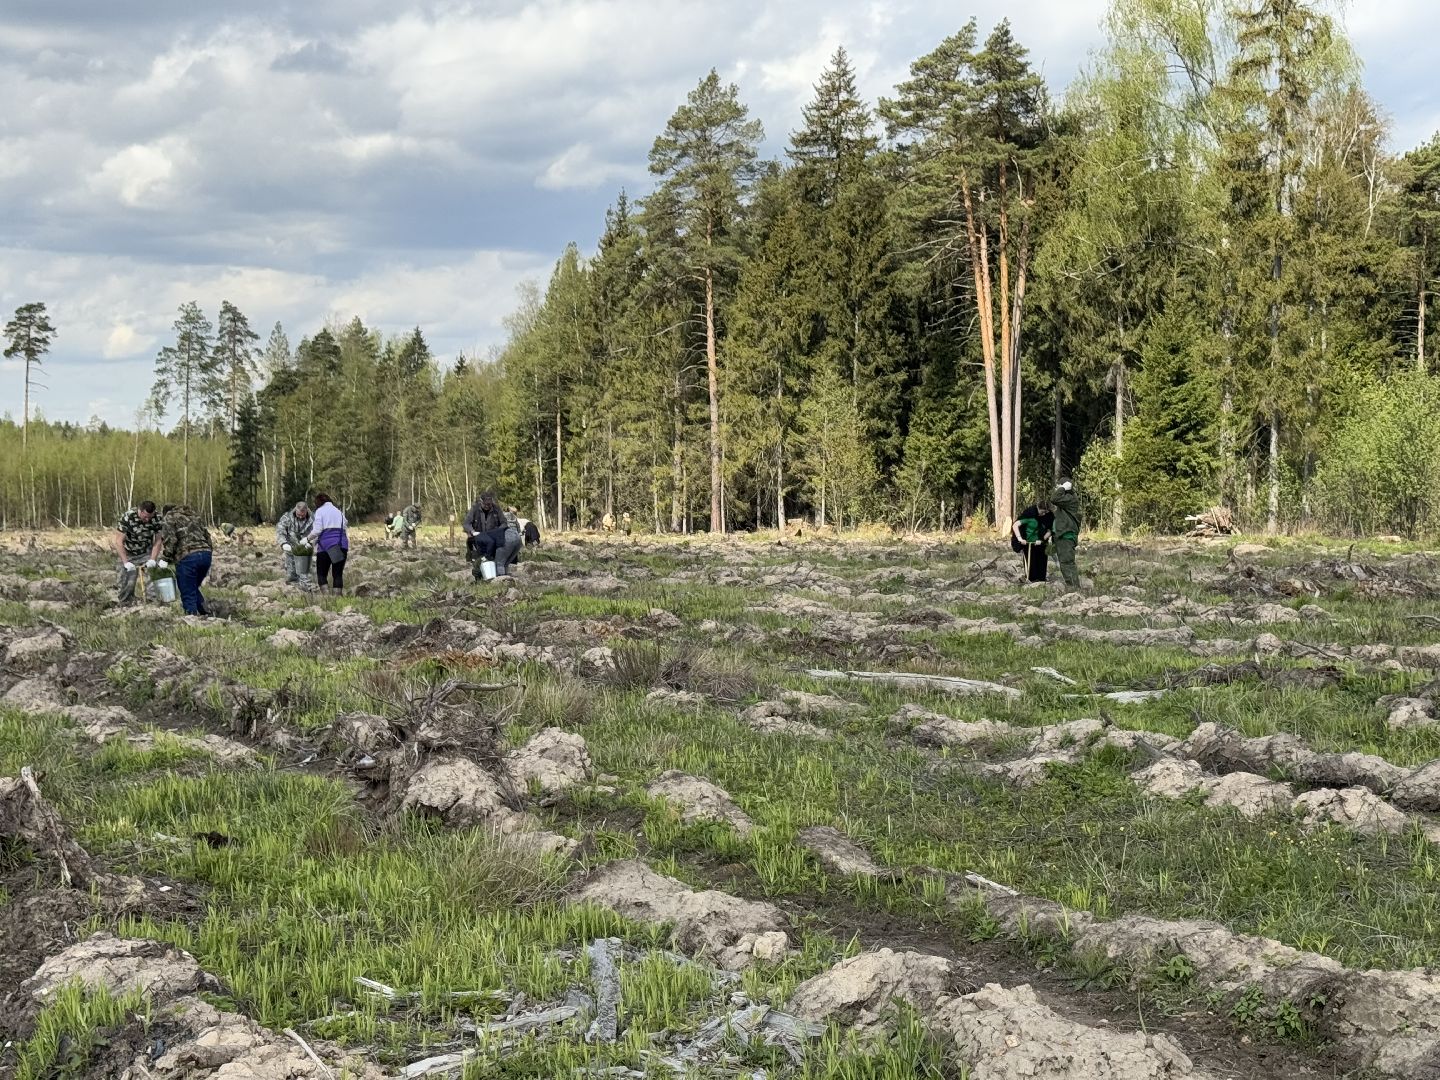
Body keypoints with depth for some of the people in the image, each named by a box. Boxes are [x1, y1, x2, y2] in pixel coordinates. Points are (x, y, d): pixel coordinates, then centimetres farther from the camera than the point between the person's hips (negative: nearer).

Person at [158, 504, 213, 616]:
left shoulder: (168, 518, 9)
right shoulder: (194, 515, 28)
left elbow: (170, 540, -7)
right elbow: (206, 534, 22)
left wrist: (166, 557, -1)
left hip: (187, 556, -6)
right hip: (206, 553, 6)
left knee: (188, 594, 2)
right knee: (194, 588, 23)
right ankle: (205, 612, 14)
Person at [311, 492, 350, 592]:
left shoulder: (320, 511, 3)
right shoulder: (338, 511, 20)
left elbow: (317, 530, -7)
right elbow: (345, 528, 14)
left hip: (326, 545, -4)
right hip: (342, 545, 4)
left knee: (321, 574, 5)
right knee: (338, 574, 7)